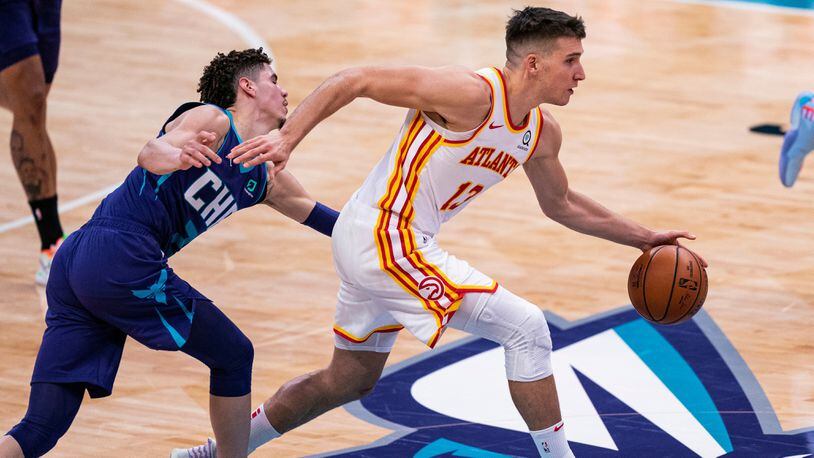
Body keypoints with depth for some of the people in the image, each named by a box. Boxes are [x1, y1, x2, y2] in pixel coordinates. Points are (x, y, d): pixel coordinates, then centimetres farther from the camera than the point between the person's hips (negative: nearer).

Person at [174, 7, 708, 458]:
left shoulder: (542, 134, 5)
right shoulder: (471, 94, -22)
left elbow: (561, 205, 23)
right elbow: (355, 80, -20)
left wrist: (643, 237, 19)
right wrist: (287, 138, -26)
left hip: (392, 245, 10)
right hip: (382, 239, -10)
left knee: (349, 379, 23)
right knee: (525, 327, -12)